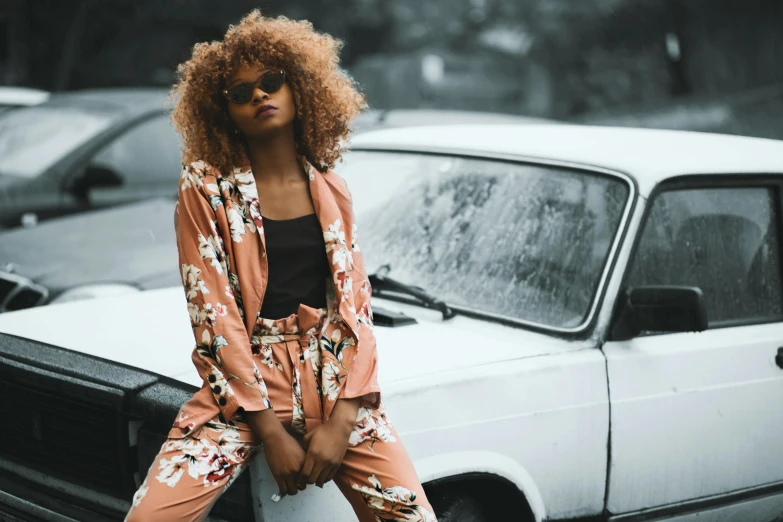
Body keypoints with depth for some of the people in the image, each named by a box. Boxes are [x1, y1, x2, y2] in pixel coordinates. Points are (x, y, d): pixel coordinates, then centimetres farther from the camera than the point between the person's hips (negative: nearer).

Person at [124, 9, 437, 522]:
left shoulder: (331, 190, 10)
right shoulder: (206, 189, 0)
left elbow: (355, 303, 5)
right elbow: (213, 311, -6)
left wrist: (341, 421, -9)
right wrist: (271, 431, -12)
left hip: (334, 378, 3)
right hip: (244, 381, -2)